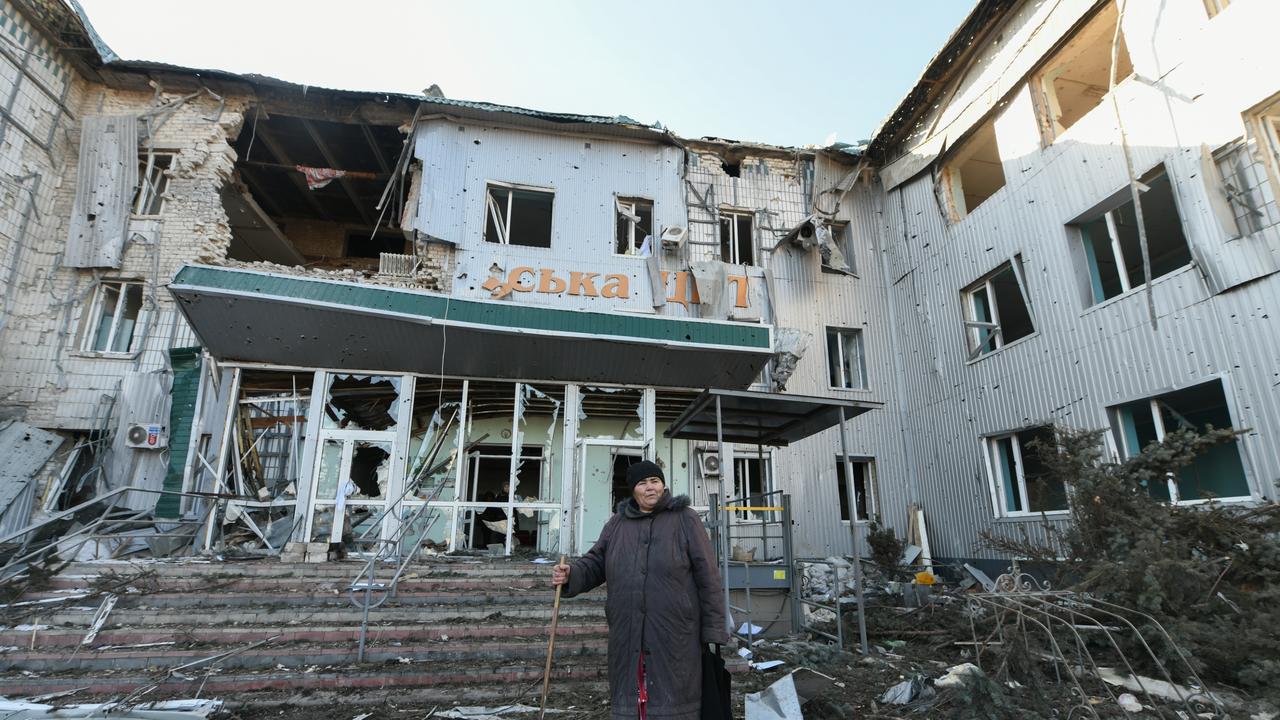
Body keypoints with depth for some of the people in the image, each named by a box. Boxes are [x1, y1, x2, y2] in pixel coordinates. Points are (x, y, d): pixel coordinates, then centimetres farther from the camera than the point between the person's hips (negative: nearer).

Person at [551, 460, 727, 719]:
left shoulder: (685, 519, -2)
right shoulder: (618, 522, 10)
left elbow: (707, 575, -4)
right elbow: (595, 562, 12)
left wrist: (713, 630, -7)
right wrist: (571, 575, -10)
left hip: (674, 632, -3)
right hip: (627, 633, 4)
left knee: (672, 699, 4)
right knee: (628, 694, 12)